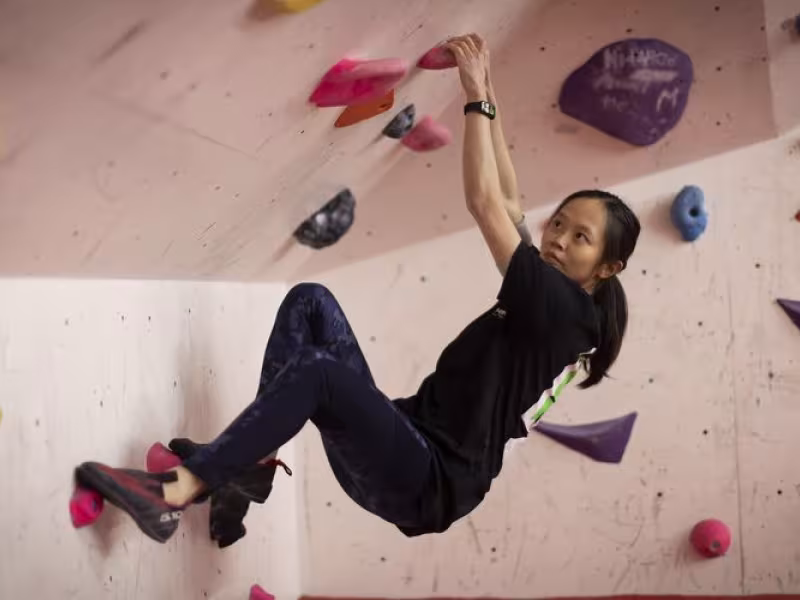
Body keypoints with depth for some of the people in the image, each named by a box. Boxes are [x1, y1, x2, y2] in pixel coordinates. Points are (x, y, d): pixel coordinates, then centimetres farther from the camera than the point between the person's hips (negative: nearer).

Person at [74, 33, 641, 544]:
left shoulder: (562, 309, -10)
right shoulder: (542, 304, 15)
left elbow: (487, 205, -12)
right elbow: (508, 203, 21)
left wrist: (478, 98, -5)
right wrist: (488, 97, 20)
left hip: (428, 485, -9)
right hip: (407, 448, 9)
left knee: (319, 371, -33)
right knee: (312, 301, -2)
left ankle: (176, 493, -29)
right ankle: (255, 457, -9)